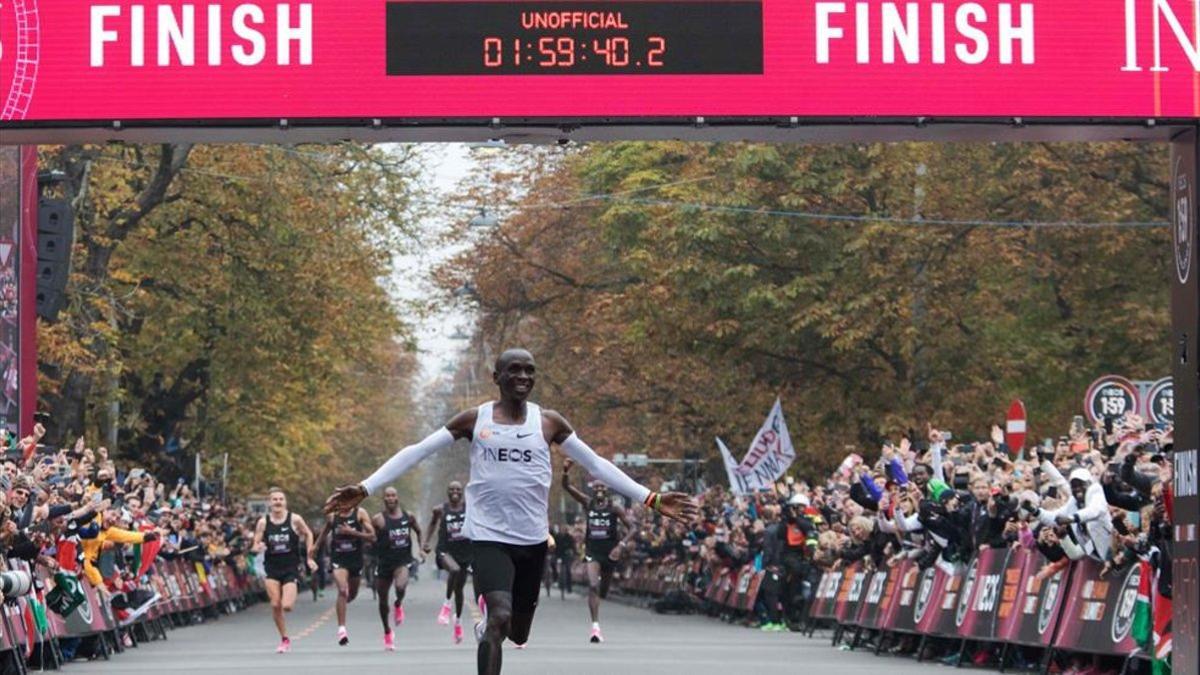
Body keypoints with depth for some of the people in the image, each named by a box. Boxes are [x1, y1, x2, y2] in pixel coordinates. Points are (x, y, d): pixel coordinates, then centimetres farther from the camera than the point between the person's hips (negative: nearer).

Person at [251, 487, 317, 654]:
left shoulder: (295, 519, -6)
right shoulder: (263, 522, -2)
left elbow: (308, 534, 10)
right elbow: (256, 545, 4)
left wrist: (309, 557, 8)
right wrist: (258, 548, -20)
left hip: (291, 567, -2)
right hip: (272, 567, 2)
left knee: (286, 606, -13)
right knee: (275, 605, -5)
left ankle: (291, 598, 26)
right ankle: (284, 639, 10)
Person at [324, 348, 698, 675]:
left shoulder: (548, 422, 3)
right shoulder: (473, 419, -2)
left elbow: (596, 464, 6)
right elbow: (416, 452, -3)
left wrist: (651, 499, -1)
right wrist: (364, 489, -12)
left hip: (533, 539, 3)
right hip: (489, 536, -3)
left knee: (518, 633, 13)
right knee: (500, 616, -24)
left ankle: (484, 627, 52)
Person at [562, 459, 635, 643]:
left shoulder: (615, 508, -4)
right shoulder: (588, 503, 0)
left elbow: (631, 528, -5)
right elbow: (567, 486, -7)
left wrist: (621, 545, -19)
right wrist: (566, 472, -26)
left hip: (610, 552, 0)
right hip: (592, 551, 0)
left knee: (603, 590, 13)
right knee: (592, 586, -20)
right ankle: (595, 626, -25)